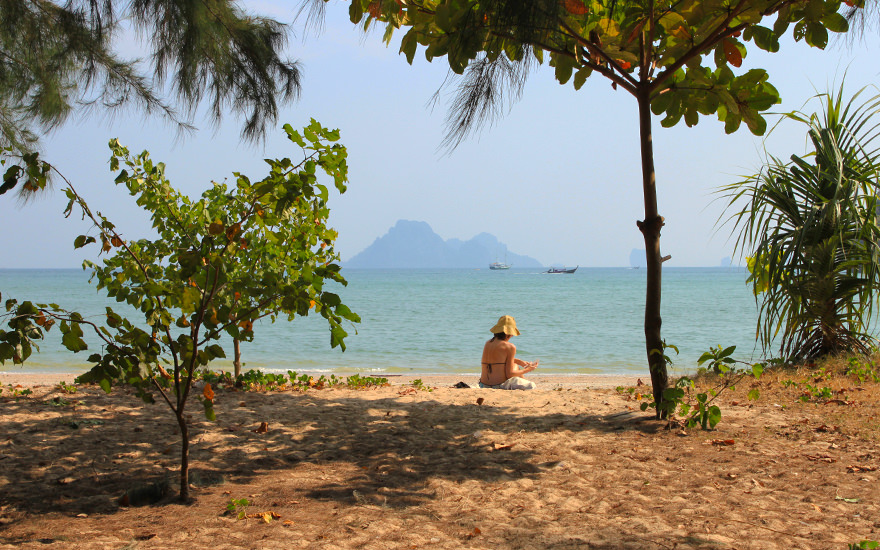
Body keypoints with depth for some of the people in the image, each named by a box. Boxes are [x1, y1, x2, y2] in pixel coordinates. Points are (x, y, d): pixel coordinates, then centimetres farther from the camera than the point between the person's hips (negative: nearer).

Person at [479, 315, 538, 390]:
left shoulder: (487, 344, 10)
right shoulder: (510, 347, -12)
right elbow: (509, 374, -13)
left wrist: (519, 361, 30)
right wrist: (526, 370, 3)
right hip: (500, 386, -8)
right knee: (532, 386, 9)